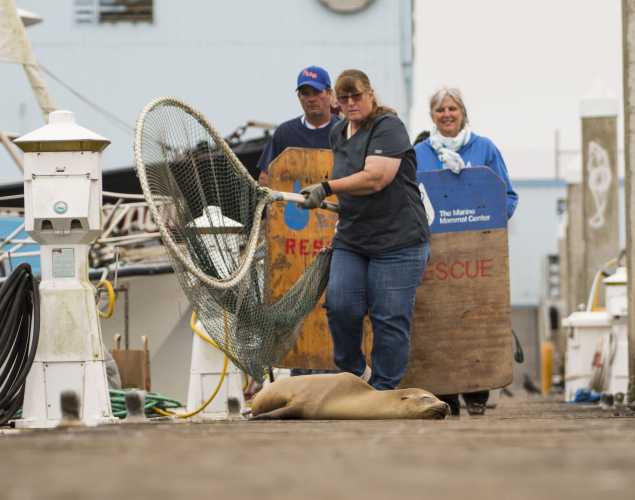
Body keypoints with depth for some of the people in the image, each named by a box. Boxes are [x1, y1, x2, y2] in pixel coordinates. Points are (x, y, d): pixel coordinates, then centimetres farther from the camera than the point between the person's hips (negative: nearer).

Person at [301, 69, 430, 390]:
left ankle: (383, 390, 5)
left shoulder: (388, 127, -9)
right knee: (340, 305, -11)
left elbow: (375, 178, -21)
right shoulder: (338, 134, 15)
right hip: (350, 239, 7)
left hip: (397, 240, -7)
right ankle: (356, 373, 10)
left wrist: (326, 188, -17)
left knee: (389, 318, -4)